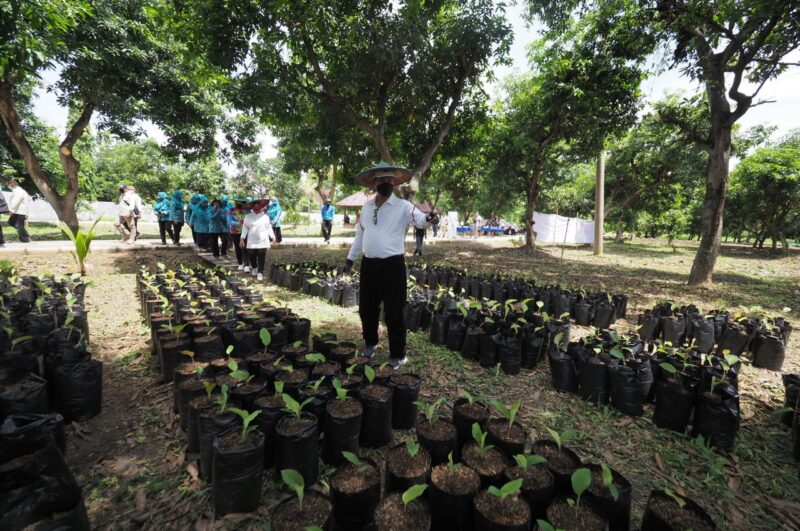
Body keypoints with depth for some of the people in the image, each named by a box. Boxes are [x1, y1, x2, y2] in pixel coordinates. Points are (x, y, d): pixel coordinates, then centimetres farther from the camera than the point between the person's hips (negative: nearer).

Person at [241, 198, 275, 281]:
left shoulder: (265, 216, 4)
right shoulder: (248, 216, 3)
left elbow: (269, 227, 9)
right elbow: (245, 228, 5)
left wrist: (273, 237, 6)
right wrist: (242, 238, 1)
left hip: (263, 241, -1)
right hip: (251, 241, 1)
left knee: (261, 257, -5)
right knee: (251, 256, 4)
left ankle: (260, 272, 6)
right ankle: (254, 267, 34)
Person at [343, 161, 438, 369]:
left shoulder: (403, 206, -6)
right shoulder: (366, 207, 10)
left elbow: (419, 219, -24)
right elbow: (359, 234, 17)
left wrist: (428, 218, -47)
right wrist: (350, 259, 17)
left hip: (392, 265, -5)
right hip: (369, 264, 5)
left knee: (394, 312, 1)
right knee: (367, 307, 17)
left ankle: (397, 354, 18)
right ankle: (370, 342, 41)